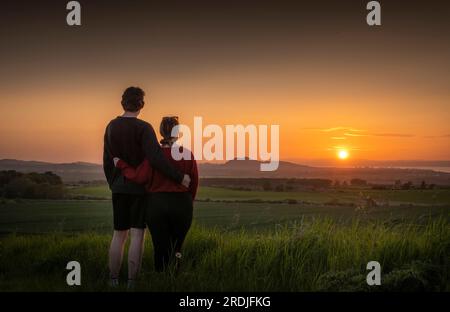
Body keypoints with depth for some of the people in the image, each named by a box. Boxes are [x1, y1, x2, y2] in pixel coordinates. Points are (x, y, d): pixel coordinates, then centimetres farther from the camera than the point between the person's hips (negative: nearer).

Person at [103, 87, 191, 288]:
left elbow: (107, 162, 9)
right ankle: (132, 284, -5)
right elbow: (156, 158, -26)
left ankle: (113, 282, 13)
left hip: (119, 188, 5)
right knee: (137, 235, -3)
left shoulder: (111, 127, 5)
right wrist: (179, 177, -19)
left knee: (119, 234, 12)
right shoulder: (144, 128, -13)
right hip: (141, 187, -5)